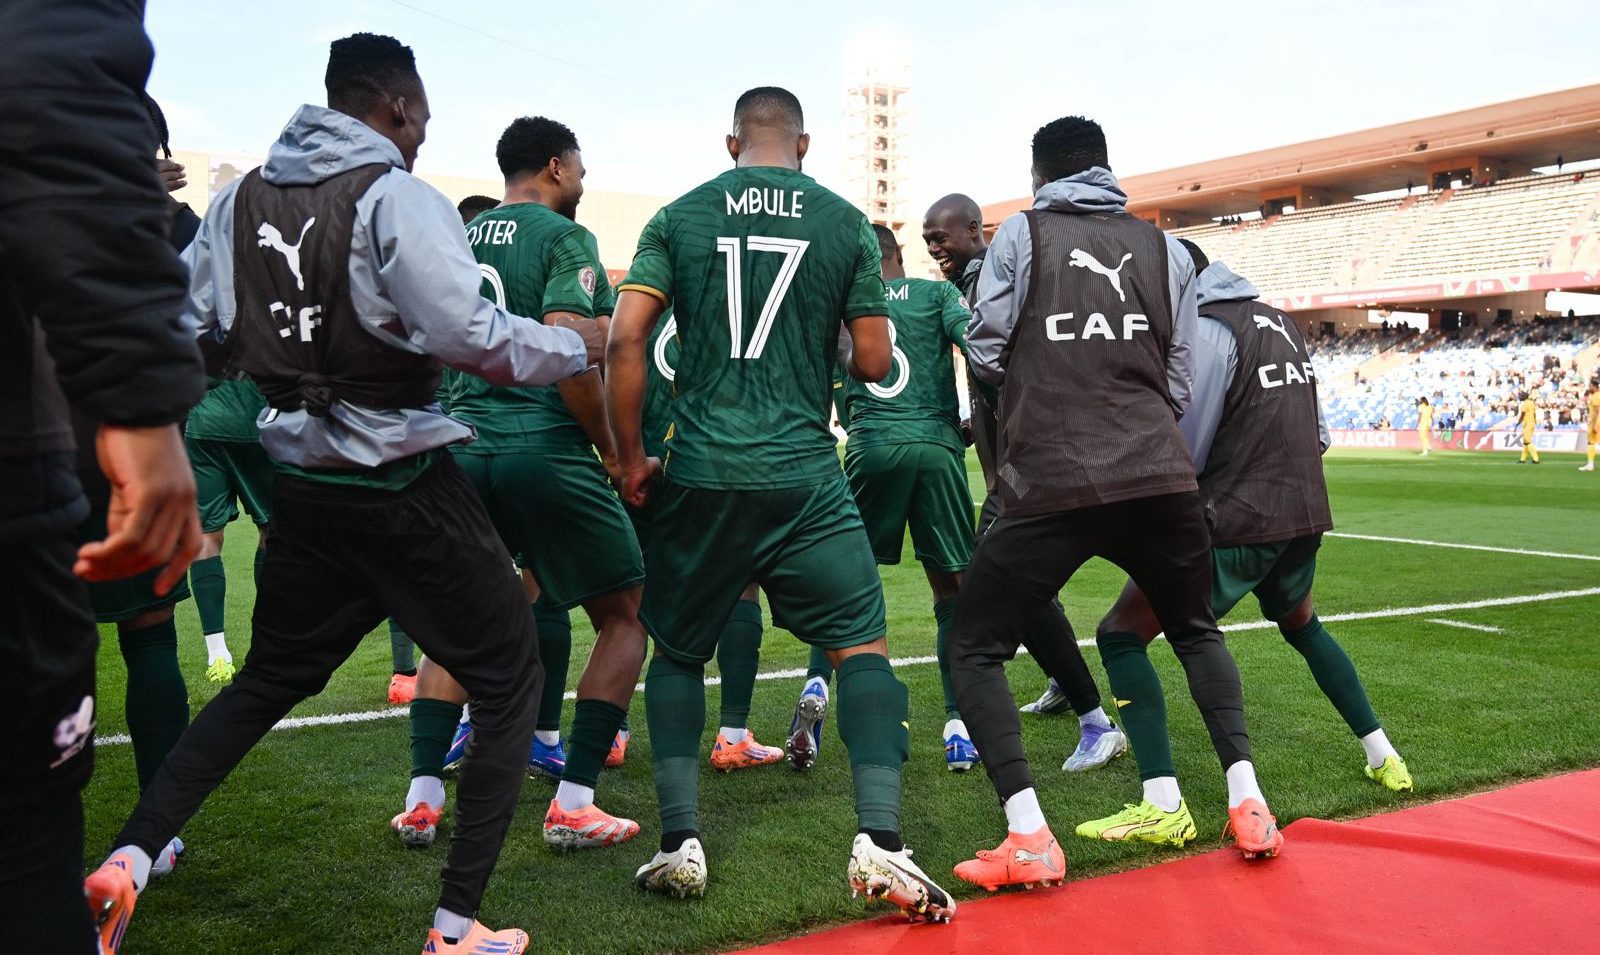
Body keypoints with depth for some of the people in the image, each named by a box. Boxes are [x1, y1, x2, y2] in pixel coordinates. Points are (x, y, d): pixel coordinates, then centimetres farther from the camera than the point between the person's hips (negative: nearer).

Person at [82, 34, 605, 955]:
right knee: (510, 678, 8)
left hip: (302, 484, 7)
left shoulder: (240, 201, 6)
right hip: (403, 487, -6)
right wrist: (574, 345, -7)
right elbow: (469, 334, -23)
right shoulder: (398, 199, -14)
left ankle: (128, 861, 17)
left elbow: (192, 333, 9)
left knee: (269, 678, 25)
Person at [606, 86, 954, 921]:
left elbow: (624, 340, -4)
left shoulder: (679, 217, 5)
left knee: (676, 650, 17)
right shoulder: (845, 223, 4)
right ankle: (880, 842, -5)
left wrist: (630, 458, 5)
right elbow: (873, 364, 5)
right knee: (863, 644, 8)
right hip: (805, 476, -1)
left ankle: (680, 843, 11)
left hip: (700, 473, 1)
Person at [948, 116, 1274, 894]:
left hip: (1051, 484, -3)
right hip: (1160, 478, 4)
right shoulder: (1164, 248, 13)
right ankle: (1248, 807, 17)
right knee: (1197, 633, 27)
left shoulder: (1021, 234, 5)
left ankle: (1029, 838, -3)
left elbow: (985, 353, 3)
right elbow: (1179, 377, 13)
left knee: (974, 648, 9)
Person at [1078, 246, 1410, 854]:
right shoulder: (1280, 321, 14)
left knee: (1122, 636, -5)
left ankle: (1163, 809, -15)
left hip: (1238, 521, -9)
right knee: (1302, 626, 35)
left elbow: (1183, 453, -13)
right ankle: (1383, 758, 41)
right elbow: (1318, 433, 18)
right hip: (1307, 514, 9)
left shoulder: (1206, 329, -12)